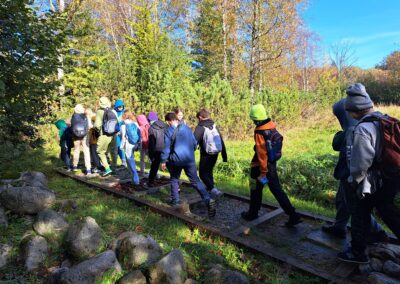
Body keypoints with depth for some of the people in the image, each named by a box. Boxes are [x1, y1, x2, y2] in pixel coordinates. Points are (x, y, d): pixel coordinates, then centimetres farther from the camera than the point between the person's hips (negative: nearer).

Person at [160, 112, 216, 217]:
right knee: (195, 181, 4)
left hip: (176, 160, -3)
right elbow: (194, 143, 12)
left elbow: (166, 147, -7)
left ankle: (175, 201, 24)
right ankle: (208, 200, -11)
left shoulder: (168, 131, -5)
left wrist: (163, 161, 2)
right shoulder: (187, 128, 8)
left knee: (174, 179, 20)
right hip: (190, 159, 3)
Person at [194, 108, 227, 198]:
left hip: (206, 154, -6)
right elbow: (221, 141, 8)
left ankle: (213, 189, -12)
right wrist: (224, 155, 14)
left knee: (203, 173, 4)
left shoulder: (200, 127, -9)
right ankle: (210, 189, 32)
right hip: (215, 154, 6)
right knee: (209, 171, 25)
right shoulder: (214, 126, 8)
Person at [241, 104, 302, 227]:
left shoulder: (260, 133, -22)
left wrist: (263, 172, -18)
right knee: (277, 190, 12)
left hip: (260, 166, -7)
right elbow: (274, 146, 9)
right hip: (272, 165, 7)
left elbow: (262, 154, -23)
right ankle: (293, 215, 10)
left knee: (256, 190, 13)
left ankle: (252, 213, 31)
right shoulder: (272, 127, 1)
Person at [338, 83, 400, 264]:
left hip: (370, 183, -8)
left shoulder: (362, 129, -25)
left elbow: (361, 163, -25)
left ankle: (357, 253, 25)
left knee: (360, 217, 9)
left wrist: (353, 181, -10)